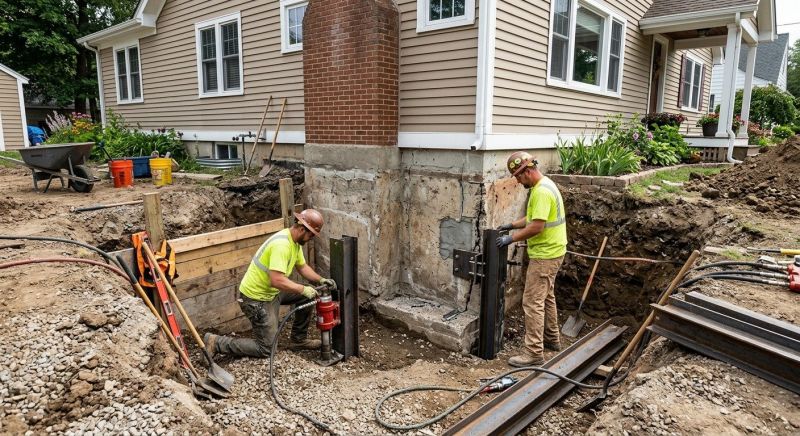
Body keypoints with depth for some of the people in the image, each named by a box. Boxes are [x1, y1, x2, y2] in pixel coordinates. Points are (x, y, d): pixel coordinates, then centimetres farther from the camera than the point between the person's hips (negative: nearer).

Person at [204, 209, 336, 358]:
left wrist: (321, 280, 0)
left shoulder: (295, 241, 2)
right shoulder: (281, 244, -30)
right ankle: (216, 342, 8)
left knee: (306, 296, 8)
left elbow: (302, 267, 15)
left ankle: (298, 340, 22)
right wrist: (304, 289, -26)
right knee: (265, 349, 0)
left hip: (272, 291, 10)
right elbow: (277, 280, -37)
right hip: (256, 298, -10)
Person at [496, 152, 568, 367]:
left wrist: (511, 238, -17)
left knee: (533, 302, -7)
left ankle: (534, 353, -2)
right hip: (550, 252, 11)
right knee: (546, 297, 22)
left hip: (545, 255, -11)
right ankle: (552, 339, 36)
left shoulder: (541, 191, -23)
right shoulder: (543, 185, 11)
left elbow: (537, 226, -27)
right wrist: (512, 225, 12)